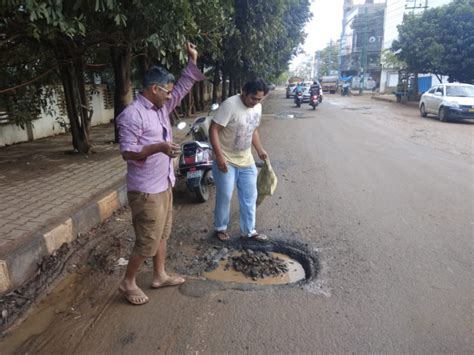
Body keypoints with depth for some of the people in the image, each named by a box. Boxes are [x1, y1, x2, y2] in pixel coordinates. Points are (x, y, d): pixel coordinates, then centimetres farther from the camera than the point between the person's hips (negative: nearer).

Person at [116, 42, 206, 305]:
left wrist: (192, 60, 3)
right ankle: (128, 283, 21)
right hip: (145, 190, -9)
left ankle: (159, 276, 35)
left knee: (162, 235, 19)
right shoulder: (132, 115, -18)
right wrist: (159, 147, -33)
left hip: (164, 185, 9)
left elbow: (183, 87, 13)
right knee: (147, 241, 1)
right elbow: (127, 152, -21)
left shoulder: (162, 107, 8)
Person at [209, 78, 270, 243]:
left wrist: (260, 150, 14)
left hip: (247, 160, 7)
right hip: (226, 160, -6)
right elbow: (213, 130, -22)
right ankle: (220, 228, 26)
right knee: (224, 196, 4)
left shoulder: (258, 107, 2)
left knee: (250, 197, 10)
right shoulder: (230, 105, -22)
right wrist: (219, 156, -27)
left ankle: (248, 231, 25)